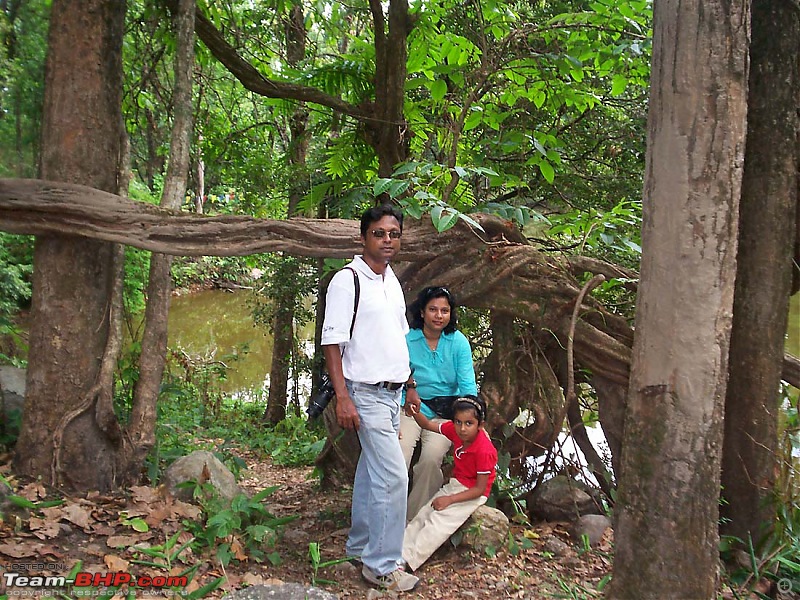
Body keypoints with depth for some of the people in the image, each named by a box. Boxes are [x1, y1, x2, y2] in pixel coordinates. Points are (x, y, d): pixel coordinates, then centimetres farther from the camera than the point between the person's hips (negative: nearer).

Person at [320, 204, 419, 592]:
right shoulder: (347, 280, -13)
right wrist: (342, 397, -21)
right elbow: (331, 342, -16)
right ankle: (382, 565, 4)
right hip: (367, 394, -8)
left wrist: (409, 380, 19)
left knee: (371, 473, 16)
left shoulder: (391, 279, 12)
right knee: (393, 477, -9)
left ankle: (360, 547, 29)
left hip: (392, 393, 8)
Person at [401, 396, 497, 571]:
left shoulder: (485, 451, -30)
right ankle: (402, 549, 1)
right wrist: (416, 413, -21)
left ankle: (409, 559, -17)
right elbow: (429, 425, 2)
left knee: (439, 520, -19)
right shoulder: (455, 431, -11)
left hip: (473, 494, -8)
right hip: (454, 484, 8)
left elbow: (480, 489, -24)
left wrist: (450, 499, -26)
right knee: (424, 514, -1)